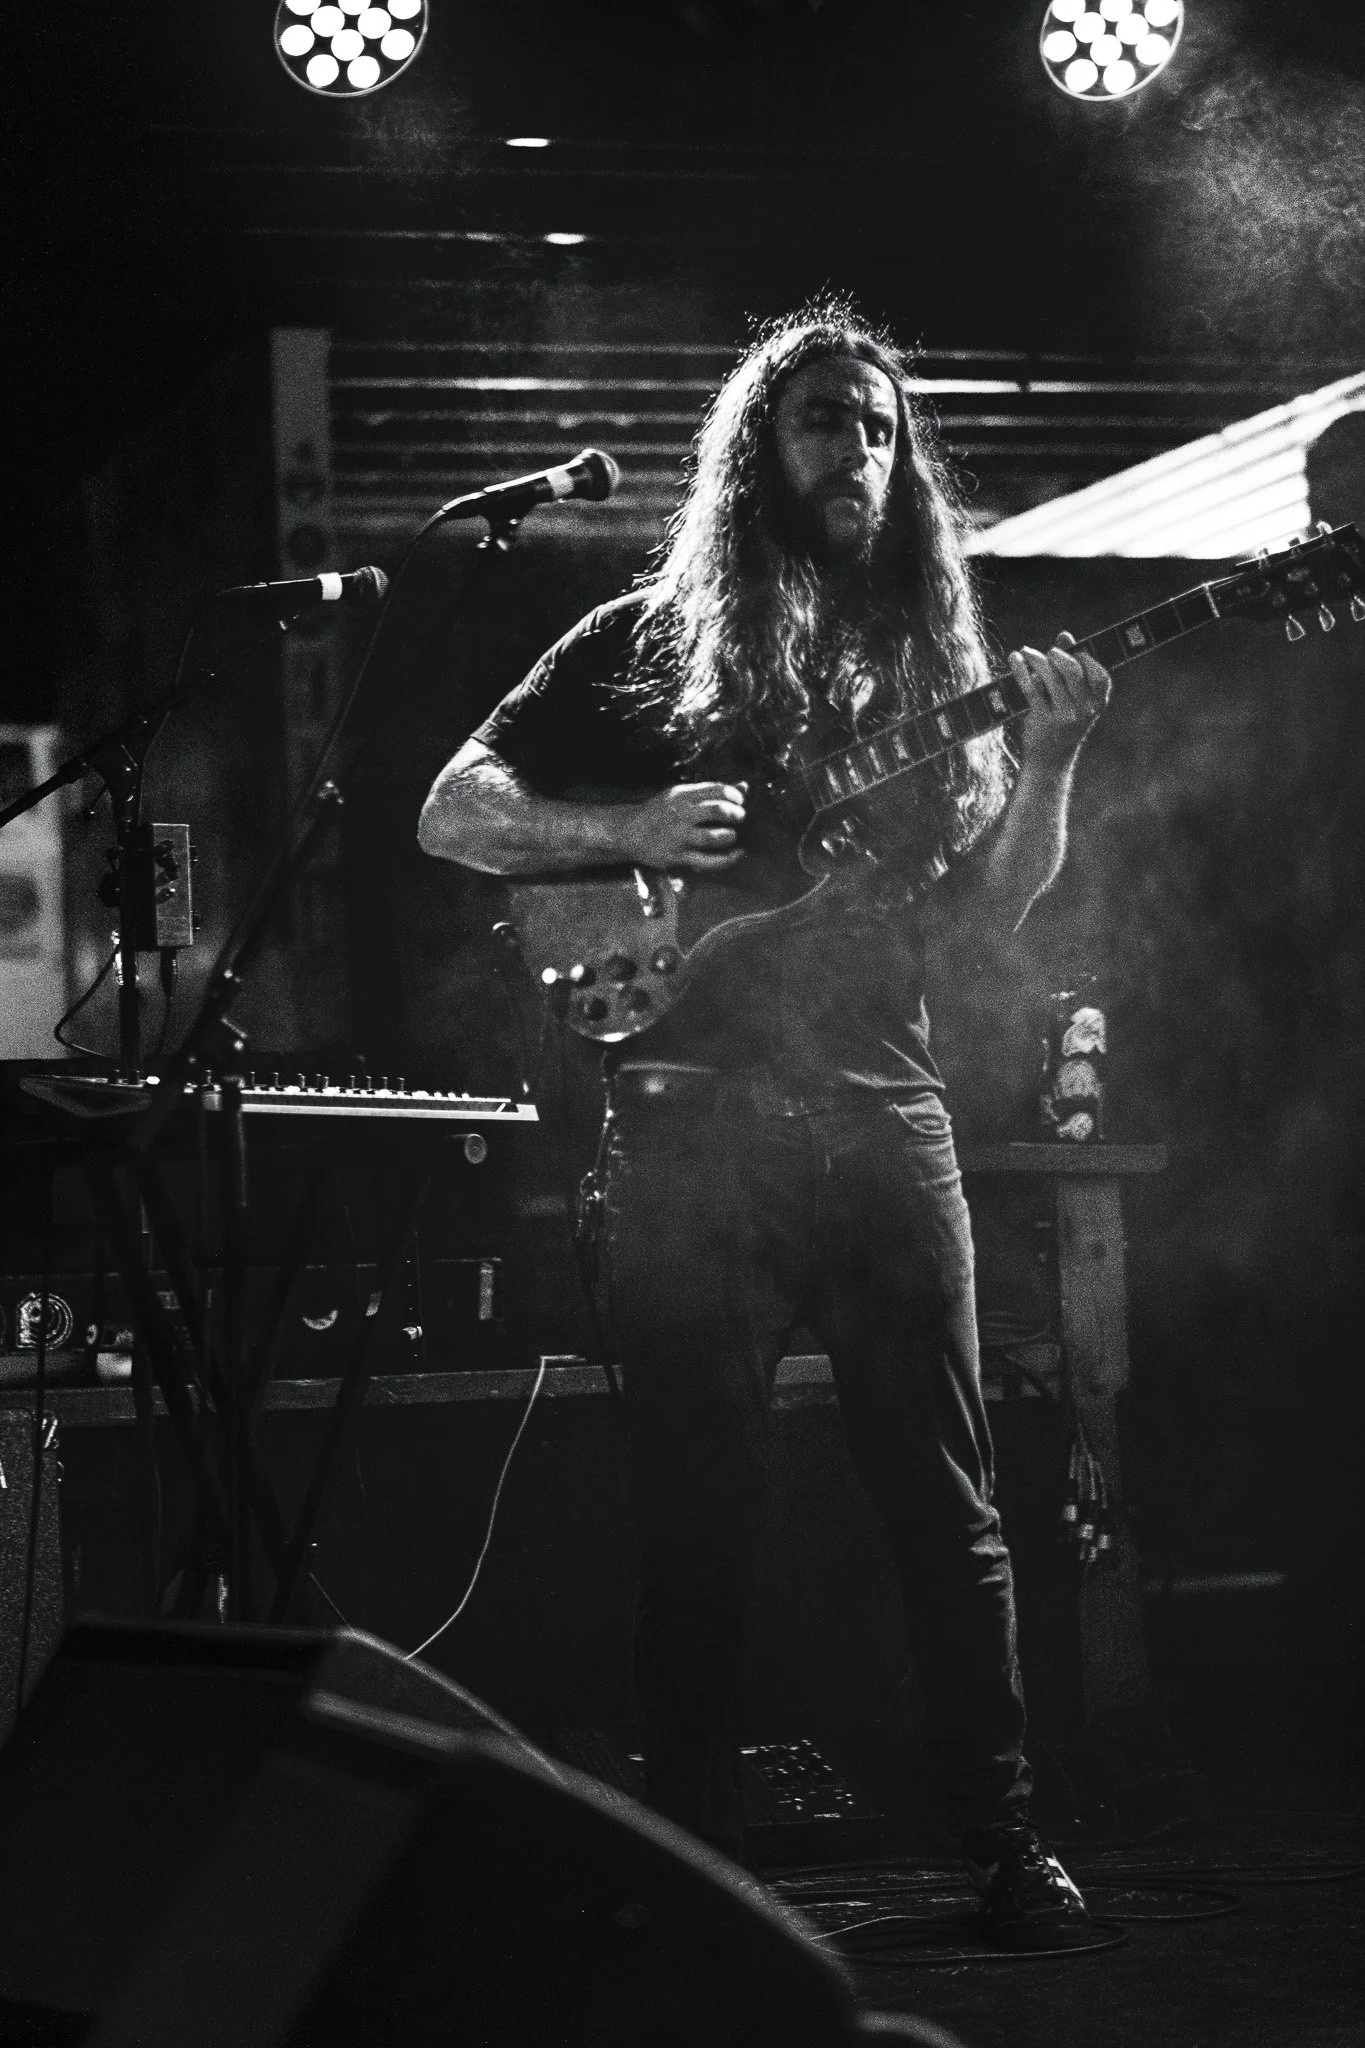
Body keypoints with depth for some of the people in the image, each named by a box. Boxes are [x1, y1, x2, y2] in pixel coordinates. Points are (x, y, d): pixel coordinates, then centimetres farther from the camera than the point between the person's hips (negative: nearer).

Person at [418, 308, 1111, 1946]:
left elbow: (986, 910, 10)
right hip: (689, 1115, -2)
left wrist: (1048, 764, -8)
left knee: (945, 1498, 2)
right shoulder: (648, 642, 7)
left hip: (879, 1107, 2)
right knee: (697, 1517, 0)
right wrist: (635, 834, -11)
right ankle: (692, 1859, 8)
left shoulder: (925, 654, 15)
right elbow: (451, 813, 6)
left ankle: (1003, 1841, 8)